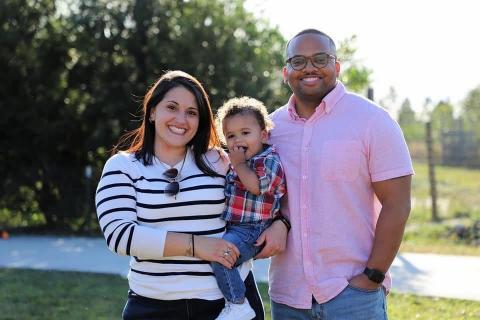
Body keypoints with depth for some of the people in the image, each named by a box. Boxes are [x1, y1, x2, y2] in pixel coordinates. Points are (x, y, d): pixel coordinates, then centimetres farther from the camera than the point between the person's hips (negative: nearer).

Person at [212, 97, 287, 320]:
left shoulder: (269, 159, -7)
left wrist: (238, 164, -13)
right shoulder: (234, 162, 19)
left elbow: (256, 185, -24)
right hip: (229, 227, 10)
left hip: (251, 231, -10)